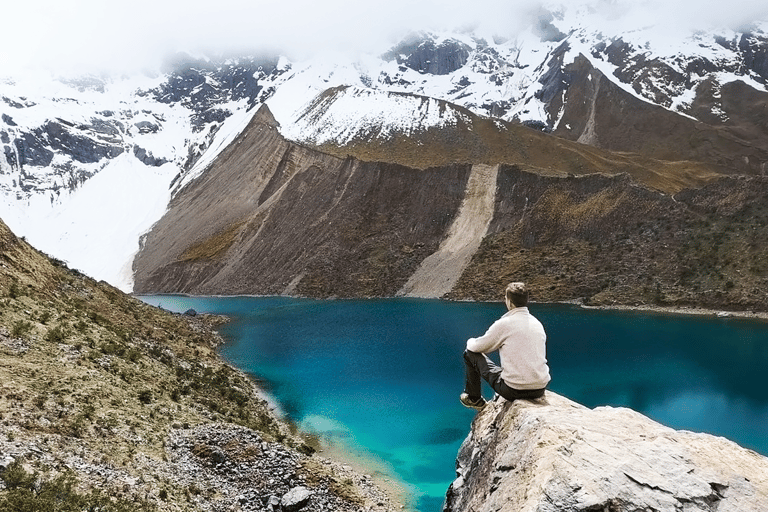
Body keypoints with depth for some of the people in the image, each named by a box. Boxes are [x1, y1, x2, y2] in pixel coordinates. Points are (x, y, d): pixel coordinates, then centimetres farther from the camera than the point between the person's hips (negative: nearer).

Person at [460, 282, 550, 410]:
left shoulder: (504, 324, -12)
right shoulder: (538, 324, 6)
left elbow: (476, 347, -1)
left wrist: (470, 341, 23)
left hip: (514, 390, -6)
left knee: (470, 353, 10)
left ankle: (474, 399, 28)